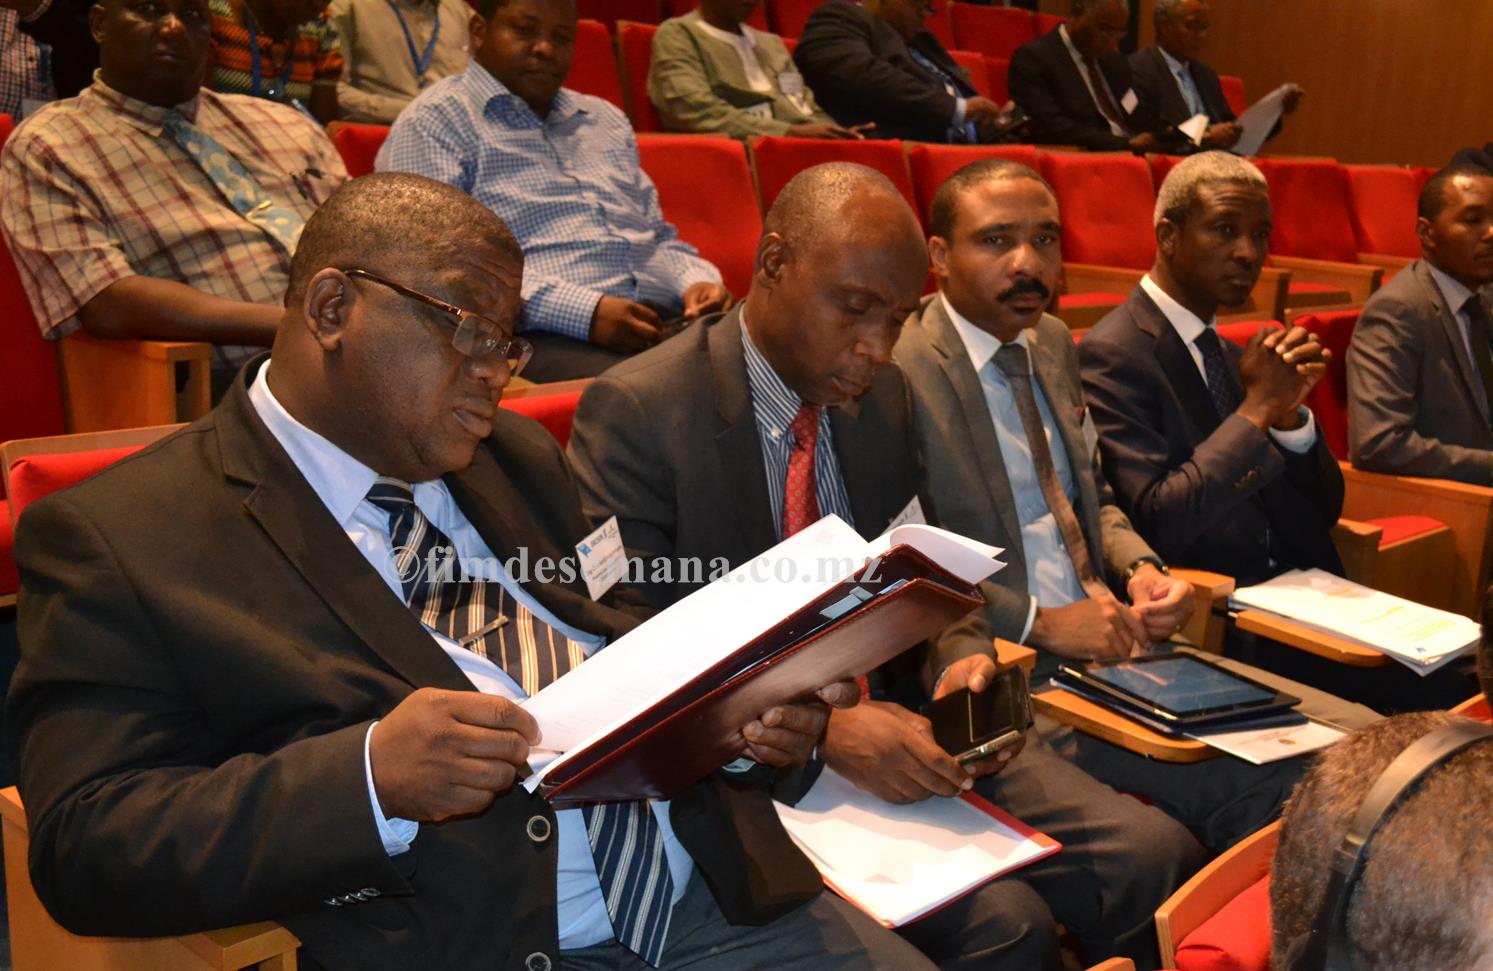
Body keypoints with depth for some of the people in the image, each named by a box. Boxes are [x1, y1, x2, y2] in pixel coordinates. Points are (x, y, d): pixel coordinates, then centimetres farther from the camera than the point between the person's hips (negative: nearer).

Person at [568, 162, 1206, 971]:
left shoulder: (883, 395, 9)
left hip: (898, 724, 6)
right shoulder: (635, 411, -11)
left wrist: (959, 659, -8)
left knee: (1154, 854, -13)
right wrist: (820, 728, -27)